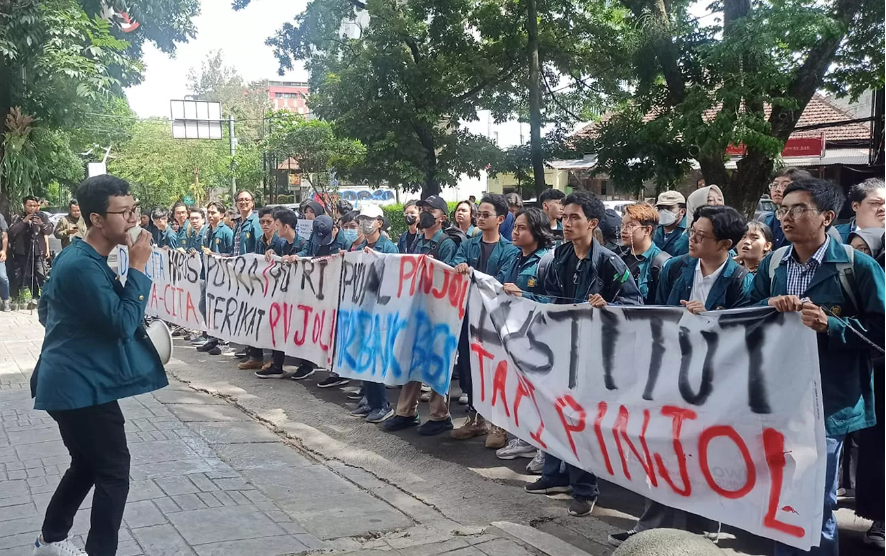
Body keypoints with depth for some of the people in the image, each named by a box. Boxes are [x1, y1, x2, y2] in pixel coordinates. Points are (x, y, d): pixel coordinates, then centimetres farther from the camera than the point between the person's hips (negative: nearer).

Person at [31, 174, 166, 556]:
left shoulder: (78, 257, 10)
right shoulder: (83, 266, -23)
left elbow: (45, 311, 22)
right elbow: (123, 323, -25)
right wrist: (138, 267, -22)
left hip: (72, 382, 11)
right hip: (82, 387, -11)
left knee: (87, 464, 23)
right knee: (113, 472, -3)